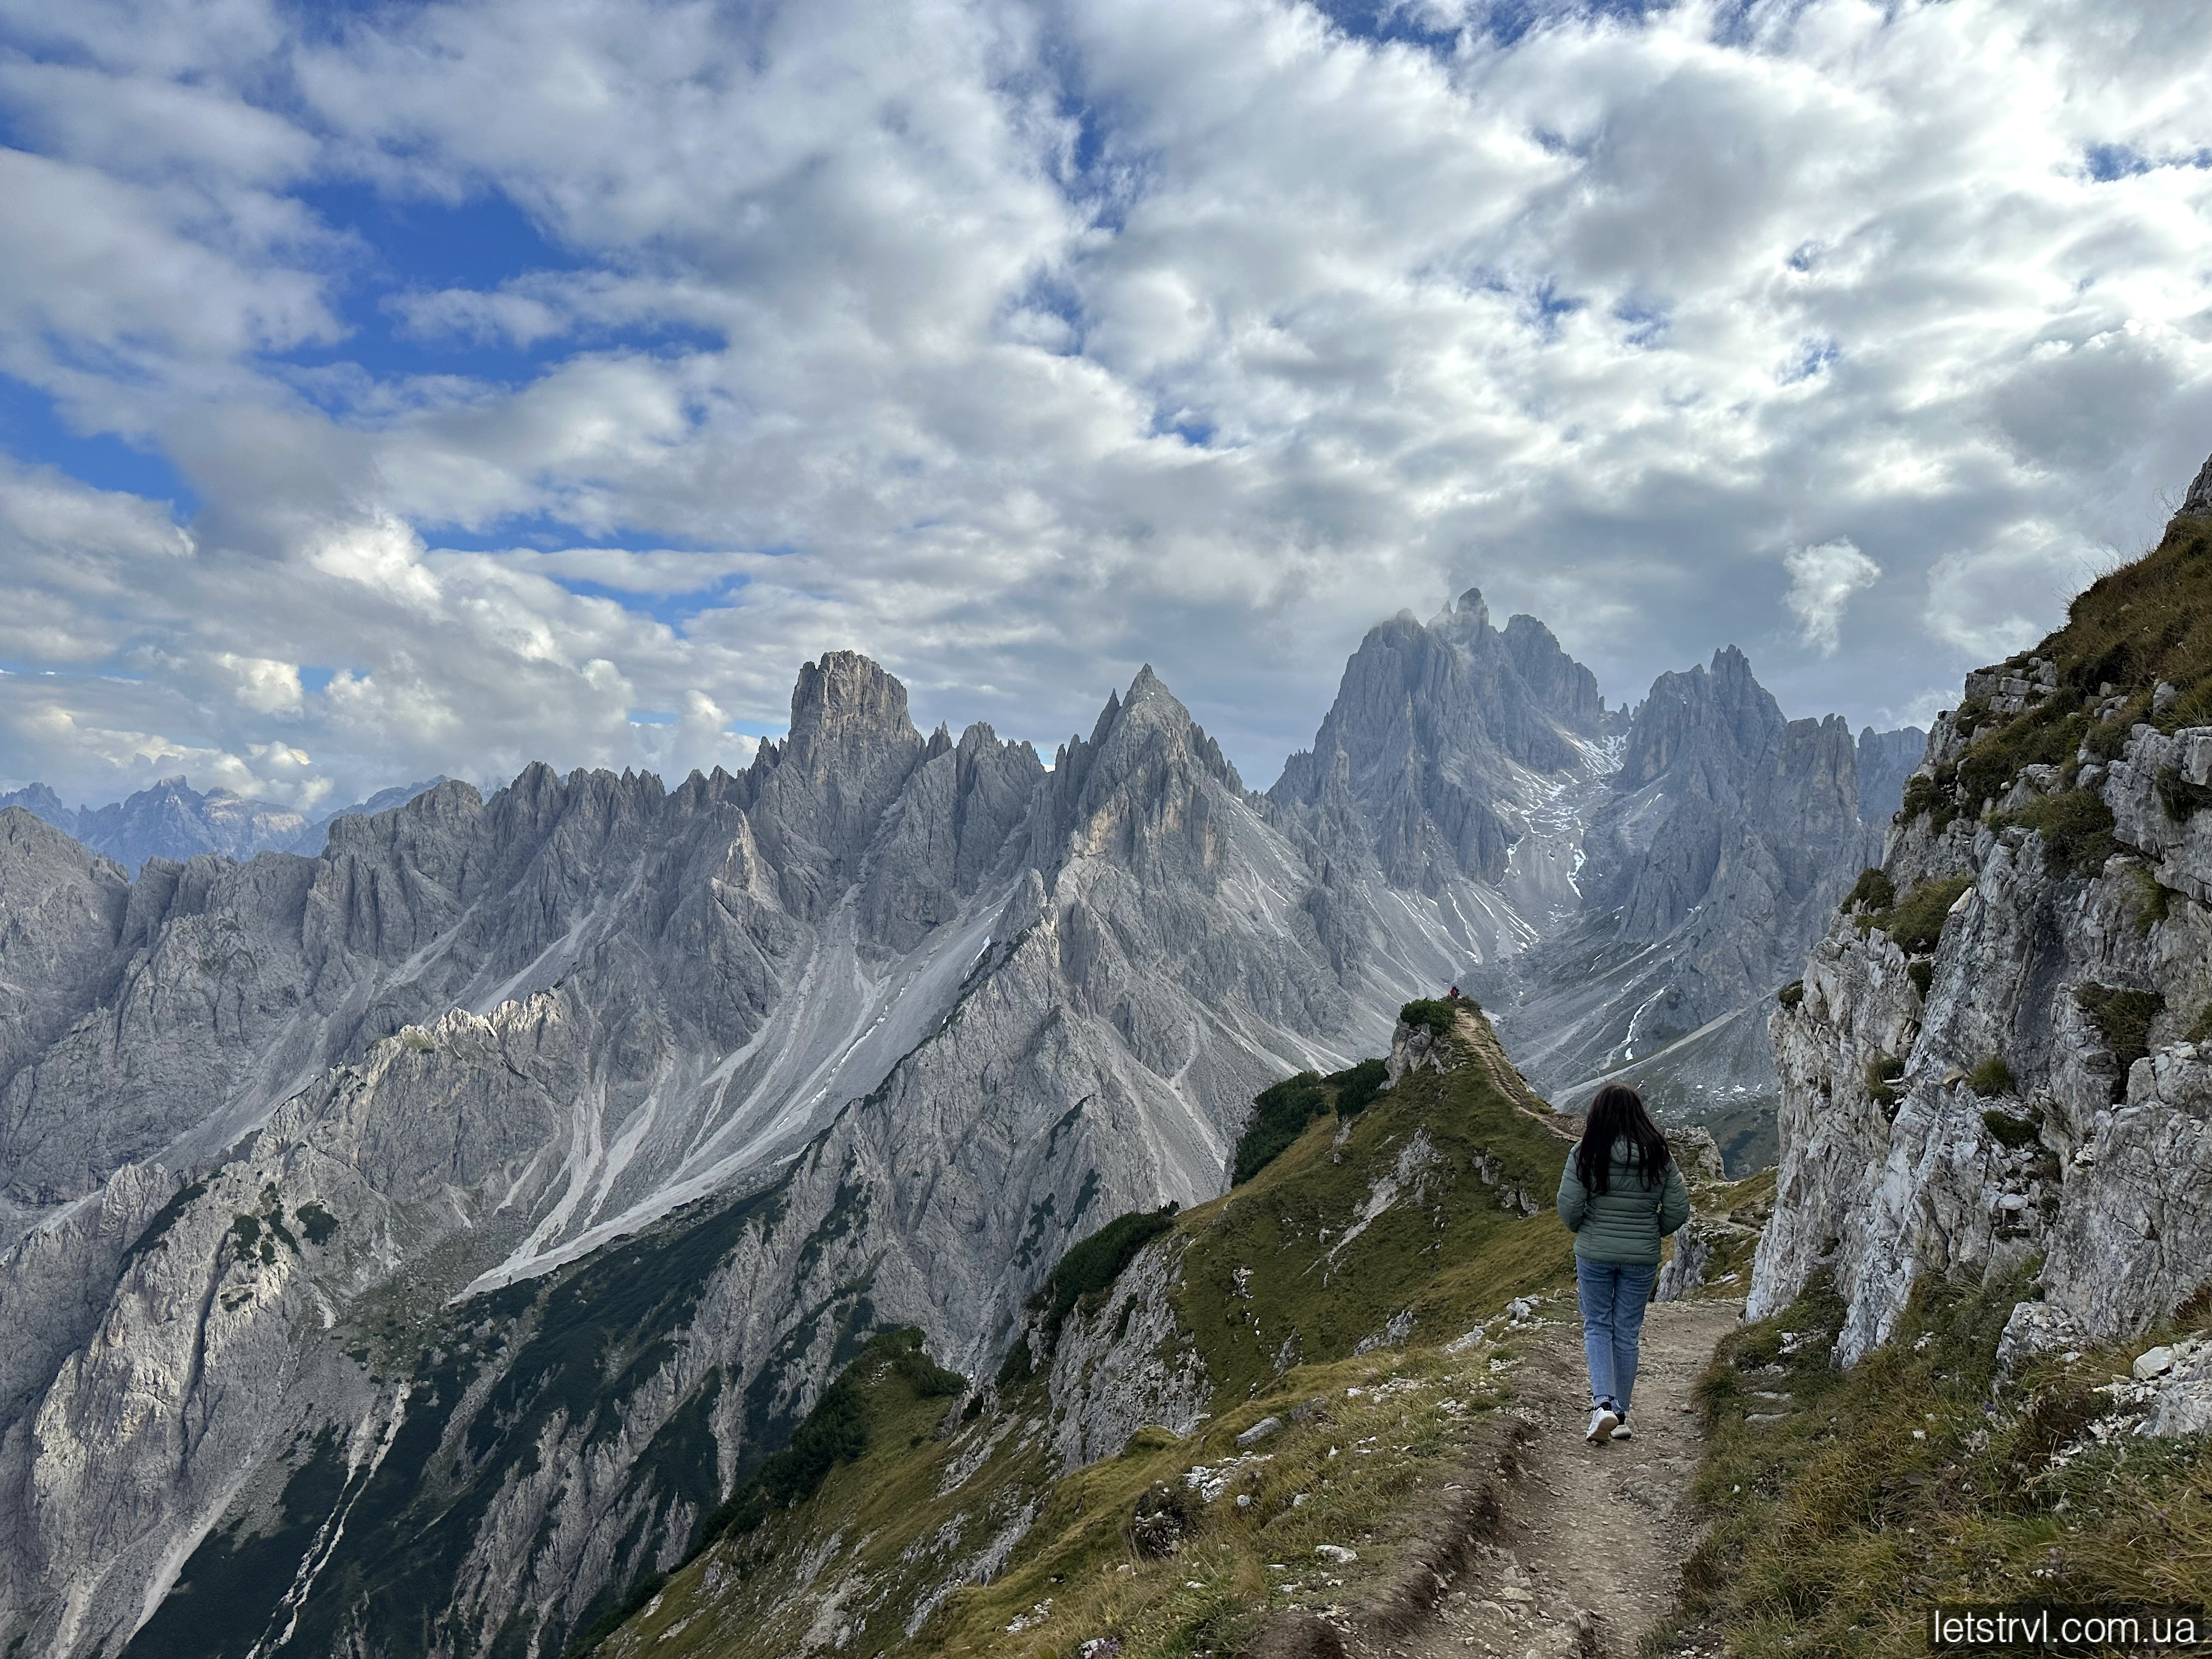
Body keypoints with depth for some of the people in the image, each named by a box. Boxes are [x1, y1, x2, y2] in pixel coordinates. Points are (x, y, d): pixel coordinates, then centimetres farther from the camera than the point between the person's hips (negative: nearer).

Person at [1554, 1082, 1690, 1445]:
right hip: (1642, 1258, 2)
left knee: (1597, 1326, 12)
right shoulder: (1659, 1156, -5)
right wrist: (1650, 1233, 15)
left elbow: (1568, 1206, -13)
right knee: (1627, 1332, 13)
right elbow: (1678, 1209, -2)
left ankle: (1603, 1405, -5)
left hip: (1594, 1254, -2)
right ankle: (1621, 1414, 22)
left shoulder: (1586, 1155, -12)